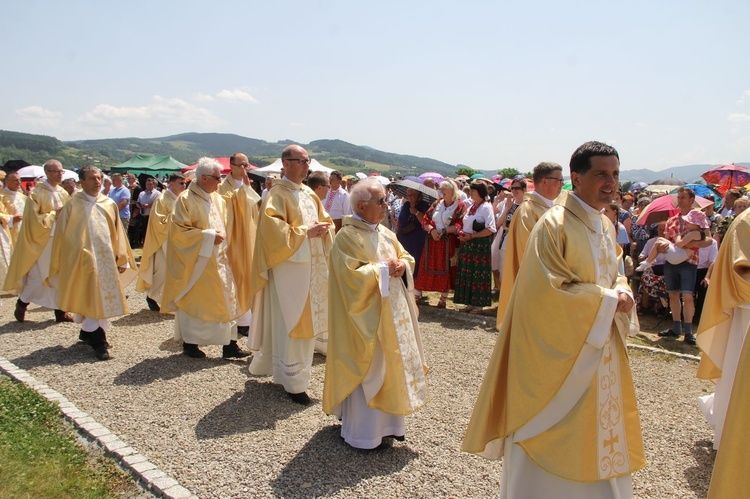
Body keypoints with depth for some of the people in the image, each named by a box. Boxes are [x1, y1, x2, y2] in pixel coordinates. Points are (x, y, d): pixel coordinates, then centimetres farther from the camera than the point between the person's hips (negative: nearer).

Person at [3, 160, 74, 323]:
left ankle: (60, 311, 11)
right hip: (42, 241, -5)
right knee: (38, 277, -1)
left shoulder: (63, 193, 8)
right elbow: (33, 219, -14)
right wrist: (54, 214, -15)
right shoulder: (37, 193, -9)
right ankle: (22, 303, 23)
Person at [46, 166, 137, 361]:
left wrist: (122, 259, 10)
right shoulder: (72, 205, -1)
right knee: (89, 299, -5)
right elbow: (61, 235, 1)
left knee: (103, 298, 8)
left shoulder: (109, 205, 8)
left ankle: (88, 332, 25)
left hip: (106, 259, 4)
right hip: (82, 260, -4)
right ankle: (98, 339, 1)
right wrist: (59, 264, 0)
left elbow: (118, 233, 12)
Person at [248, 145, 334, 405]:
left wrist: (323, 229, -4)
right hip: (288, 266, -8)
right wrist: (305, 232, -19)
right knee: (290, 323, -4)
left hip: (313, 266, 8)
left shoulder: (310, 194, 15)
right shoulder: (277, 194, -9)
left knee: (307, 320, 13)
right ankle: (293, 382, 6)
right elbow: (272, 227, -20)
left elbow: (326, 221, 18)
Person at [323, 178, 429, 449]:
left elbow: (406, 257, 15)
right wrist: (382, 268, -16)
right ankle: (362, 433, 16)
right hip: (366, 317, -8)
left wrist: (401, 266, -6)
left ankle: (386, 422, 29)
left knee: (390, 366, 14)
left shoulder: (386, 234, 10)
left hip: (392, 313, 8)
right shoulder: (347, 237, -15)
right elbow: (352, 275, -24)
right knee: (366, 371, 0)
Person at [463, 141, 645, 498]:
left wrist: (622, 291, -4)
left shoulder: (606, 226, 9)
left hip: (600, 352, 8)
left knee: (599, 436, 17)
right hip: (560, 353, -8)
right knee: (551, 438, 4)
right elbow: (551, 290, -21)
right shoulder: (554, 224, -17)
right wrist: (607, 300, -15)